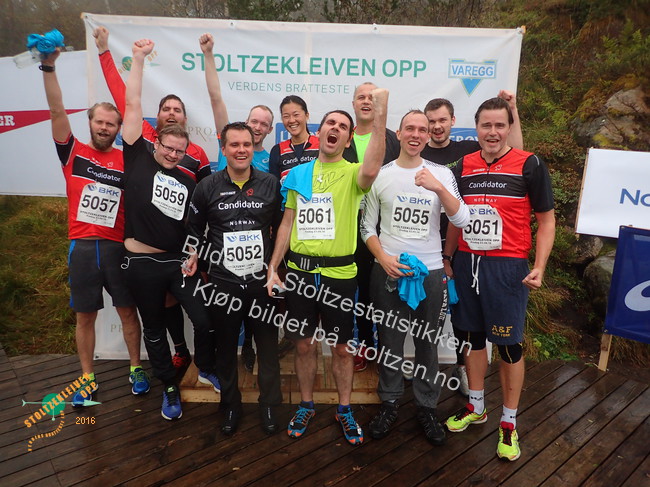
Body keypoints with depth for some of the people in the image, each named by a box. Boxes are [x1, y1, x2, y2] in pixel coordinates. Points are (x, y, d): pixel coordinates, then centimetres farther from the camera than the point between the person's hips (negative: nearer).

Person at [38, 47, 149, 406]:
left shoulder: (127, 161, 3)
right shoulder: (73, 153, 3)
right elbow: (57, 110, -9)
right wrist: (49, 67, -19)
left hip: (118, 247, 0)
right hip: (82, 247, 0)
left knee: (127, 311, 9)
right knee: (85, 316, 10)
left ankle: (136, 369, 26)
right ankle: (88, 378, 26)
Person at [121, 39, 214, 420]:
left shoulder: (189, 181, 6)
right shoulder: (138, 158, -1)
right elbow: (133, 105, -3)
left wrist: (194, 256, -2)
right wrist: (139, 58, -3)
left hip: (178, 261, 2)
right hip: (142, 264, -1)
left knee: (206, 320, -3)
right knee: (154, 330, 12)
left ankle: (206, 368, 28)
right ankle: (170, 387, 33)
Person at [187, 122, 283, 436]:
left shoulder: (271, 184, 0)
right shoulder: (207, 187, 0)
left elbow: (281, 228, 9)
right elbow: (194, 232, 10)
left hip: (262, 282, 0)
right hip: (223, 285, 1)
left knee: (268, 347, 9)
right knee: (226, 348, 14)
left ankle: (269, 405, 29)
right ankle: (230, 406, 34)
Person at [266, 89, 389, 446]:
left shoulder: (351, 173, -3)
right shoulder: (298, 174, 7)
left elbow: (371, 169, -29)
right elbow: (287, 223, 9)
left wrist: (379, 116, -30)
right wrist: (273, 267, 5)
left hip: (339, 273, -2)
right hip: (299, 271, 3)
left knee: (340, 347, 11)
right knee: (304, 344, 15)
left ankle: (344, 410, 32)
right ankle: (306, 405, 36)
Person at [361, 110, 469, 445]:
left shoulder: (441, 174, 2)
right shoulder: (380, 175, 2)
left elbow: (462, 220, -8)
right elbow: (367, 228, 5)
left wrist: (438, 188, -23)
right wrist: (384, 258, -11)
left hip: (430, 271, 0)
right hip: (388, 271, 0)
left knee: (427, 342, 11)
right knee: (390, 341, 10)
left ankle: (427, 407, 29)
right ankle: (389, 404, 29)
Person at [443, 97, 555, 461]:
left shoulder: (529, 165, -4)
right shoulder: (463, 166, 8)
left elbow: (547, 220, -2)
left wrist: (539, 267, -12)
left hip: (507, 266, -4)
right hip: (467, 263, 4)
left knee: (509, 344, 3)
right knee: (473, 336, 14)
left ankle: (509, 422, 22)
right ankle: (476, 407, 33)